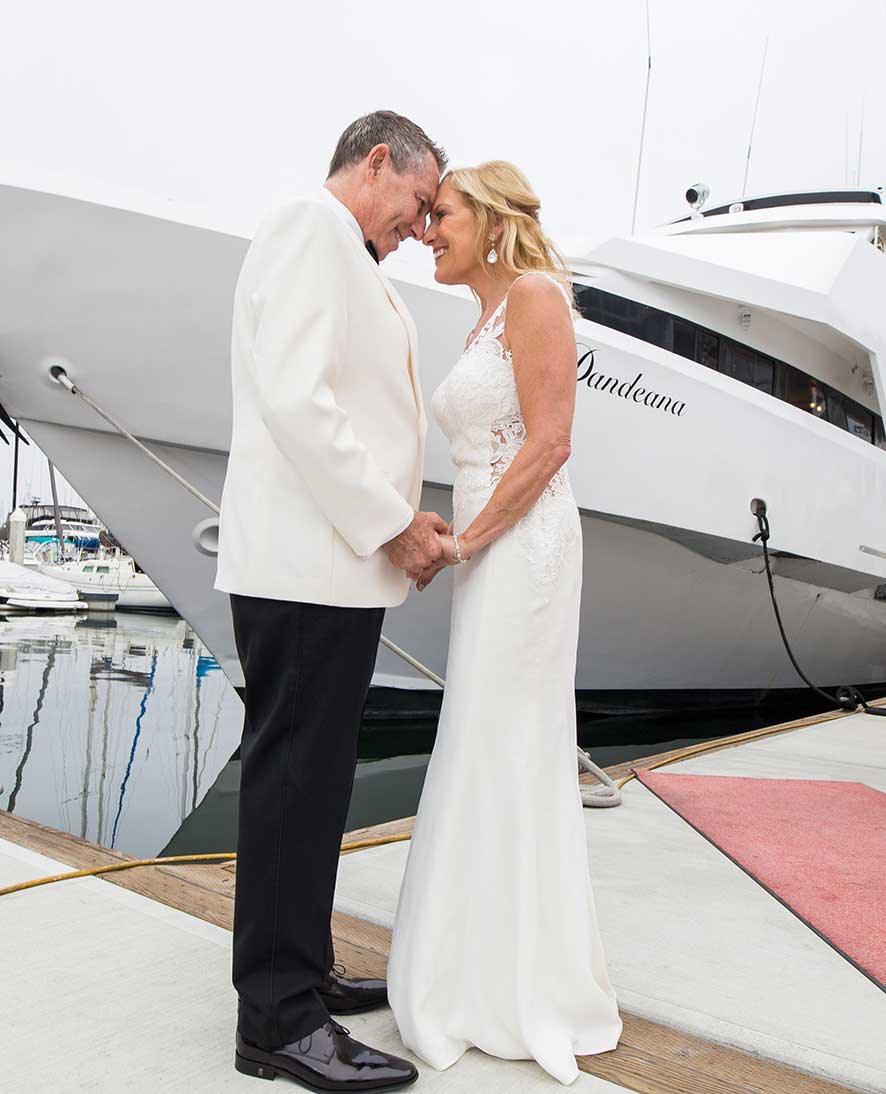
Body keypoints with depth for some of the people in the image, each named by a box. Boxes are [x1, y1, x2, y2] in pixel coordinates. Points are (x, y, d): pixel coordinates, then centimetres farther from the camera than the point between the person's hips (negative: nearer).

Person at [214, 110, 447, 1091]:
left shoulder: (344, 259, 25)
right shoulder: (314, 224, -6)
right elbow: (294, 397, -20)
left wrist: (397, 517, 12)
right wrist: (391, 523, -15)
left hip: (334, 561, 10)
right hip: (306, 564, -10)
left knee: (313, 779, 13)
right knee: (292, 779, -4)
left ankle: (298, 973, 26)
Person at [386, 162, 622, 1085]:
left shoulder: (535, 294, -7)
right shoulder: (483, 323, 20)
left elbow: (549, 444, -16)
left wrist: (463, 541, -15)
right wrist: (450, 541, 9)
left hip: (521, 548, -9)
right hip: (487, 550, 9)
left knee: (504, 757, -4)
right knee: (496, 755, 12)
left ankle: (525, 990, 11)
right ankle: (500, 962, 26)